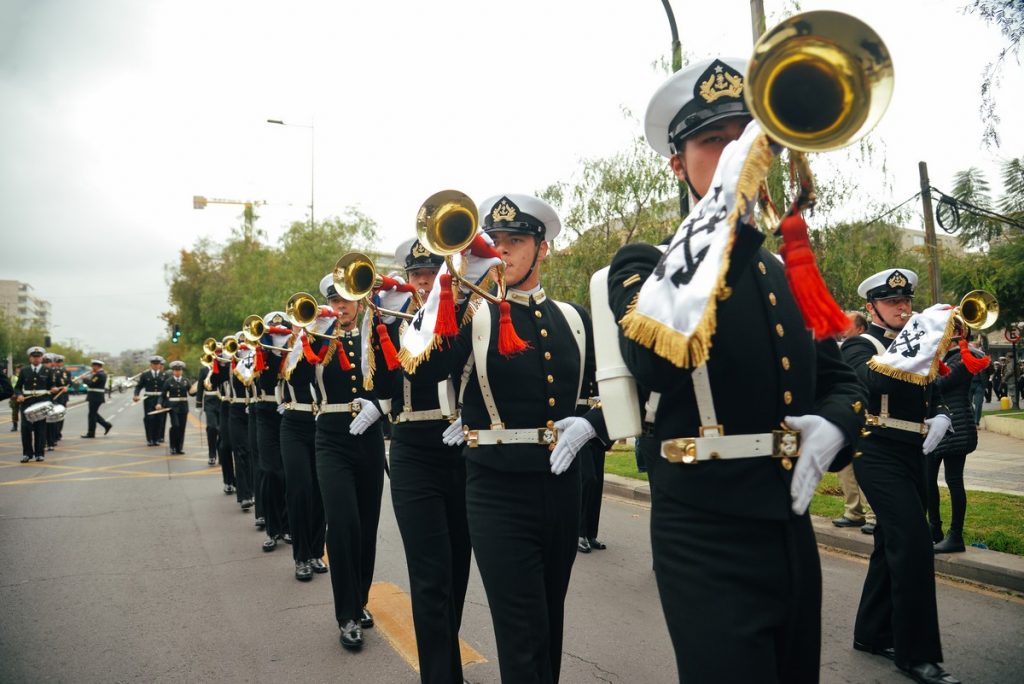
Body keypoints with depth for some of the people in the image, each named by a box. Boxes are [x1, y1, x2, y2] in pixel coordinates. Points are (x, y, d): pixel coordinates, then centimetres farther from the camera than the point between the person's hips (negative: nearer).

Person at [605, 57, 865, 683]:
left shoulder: (789, 272, 12)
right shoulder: (645, 263, -6)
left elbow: (842, 380, 19)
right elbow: (656, 360, -29)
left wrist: (834, 423, -4)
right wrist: (726, 208, -29)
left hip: (792, 528, 7)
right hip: (707, 540, -6)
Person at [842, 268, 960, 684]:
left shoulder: (913, 343, 17)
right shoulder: (860, 346, -6)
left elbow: (933, 393, 18)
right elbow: (872, 381, -27)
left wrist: (940, 417, -3)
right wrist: (913, 347, -35)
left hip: (912, 454, 8)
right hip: (879, 455, -8)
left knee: (894, 544, 13)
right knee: (914, 544, -14)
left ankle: (872, 633, 25)